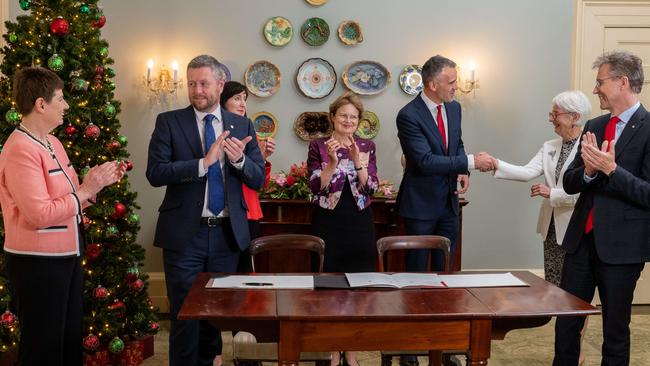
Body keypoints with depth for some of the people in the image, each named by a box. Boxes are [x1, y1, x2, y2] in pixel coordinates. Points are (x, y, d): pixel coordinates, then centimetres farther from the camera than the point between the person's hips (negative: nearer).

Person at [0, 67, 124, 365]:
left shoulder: (52, 143, 11)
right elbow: (39, 215, -25)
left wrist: (98, 182, 1)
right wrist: (86, 190, -20)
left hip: (67, 257, 10)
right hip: (37, 263, -9)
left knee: (70, 340, 19)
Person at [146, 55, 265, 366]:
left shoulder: (242, 125, 6)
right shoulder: (169, 122, -2)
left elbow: (258, 179, 3)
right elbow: (155, 173, -13)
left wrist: (239, 159, -17)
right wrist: (204, 162, -22)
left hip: (227, 233, 3)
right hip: (185, 234, -3)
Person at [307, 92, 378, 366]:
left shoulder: (367, 147, 5)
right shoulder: (319, 146, -1)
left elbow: (371, 188, -4)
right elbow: (316, 188, -9)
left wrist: (358, 162, -18)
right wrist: (332, 161, -22)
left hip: (359, 223, 2)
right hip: (328, 223, -2)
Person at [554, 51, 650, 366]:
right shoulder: (594, 126, 10)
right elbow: (569, 183, 8)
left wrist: (611, 169, -25)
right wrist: (588, 170, -12)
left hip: (621, 245, -6)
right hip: (581, 239, 6)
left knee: (615, 330, 9)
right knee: (566, 322, 12)